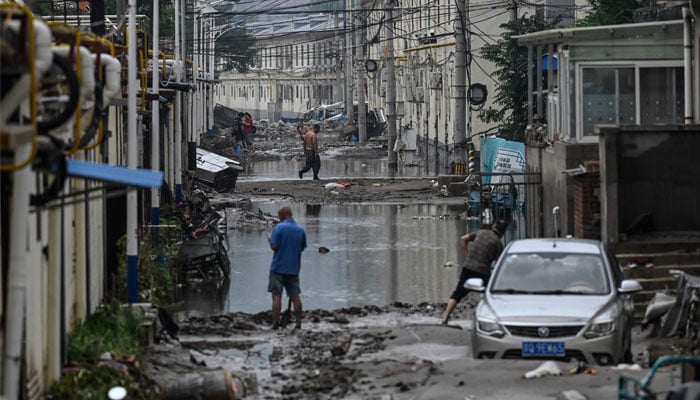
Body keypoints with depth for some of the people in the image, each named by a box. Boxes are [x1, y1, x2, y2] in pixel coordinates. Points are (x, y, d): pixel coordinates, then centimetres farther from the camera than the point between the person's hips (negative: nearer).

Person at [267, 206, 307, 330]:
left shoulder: (279, 228, -11)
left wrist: (270, 240, 5)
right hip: (294, 268, 5)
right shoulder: (301, 230, 5)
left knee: (276, 296, -2)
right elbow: (302, 248, 14)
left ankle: (275, 324, -7)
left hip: (278, 267, -5)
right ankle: (298, 323, 6)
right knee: (295, 296, 8)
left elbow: (274, 246, -15)